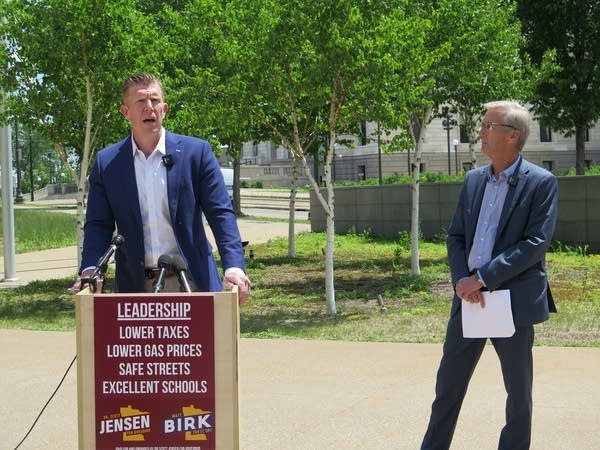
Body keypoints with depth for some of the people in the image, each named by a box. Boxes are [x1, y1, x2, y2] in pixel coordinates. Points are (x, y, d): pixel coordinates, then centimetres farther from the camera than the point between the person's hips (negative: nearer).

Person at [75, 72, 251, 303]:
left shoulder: (196, 152, 1)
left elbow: (221, 214, -3)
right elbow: (98, 225, 5)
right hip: (135, 284, 1)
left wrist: (234, 267, -17)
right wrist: (89, 271, -14)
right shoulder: (106, 163, 5)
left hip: (192, 281, -1)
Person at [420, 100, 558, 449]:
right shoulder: (474, 179, 11)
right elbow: (456, 236, 11)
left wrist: (484, 277, -19)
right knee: (449, 382, 10)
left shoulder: (541, 182, -7)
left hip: (514, 299, -5)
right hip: (469, 296, 5)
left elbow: (536, 243, -15)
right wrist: (462, 280, -7)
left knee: (519, 389, 7)